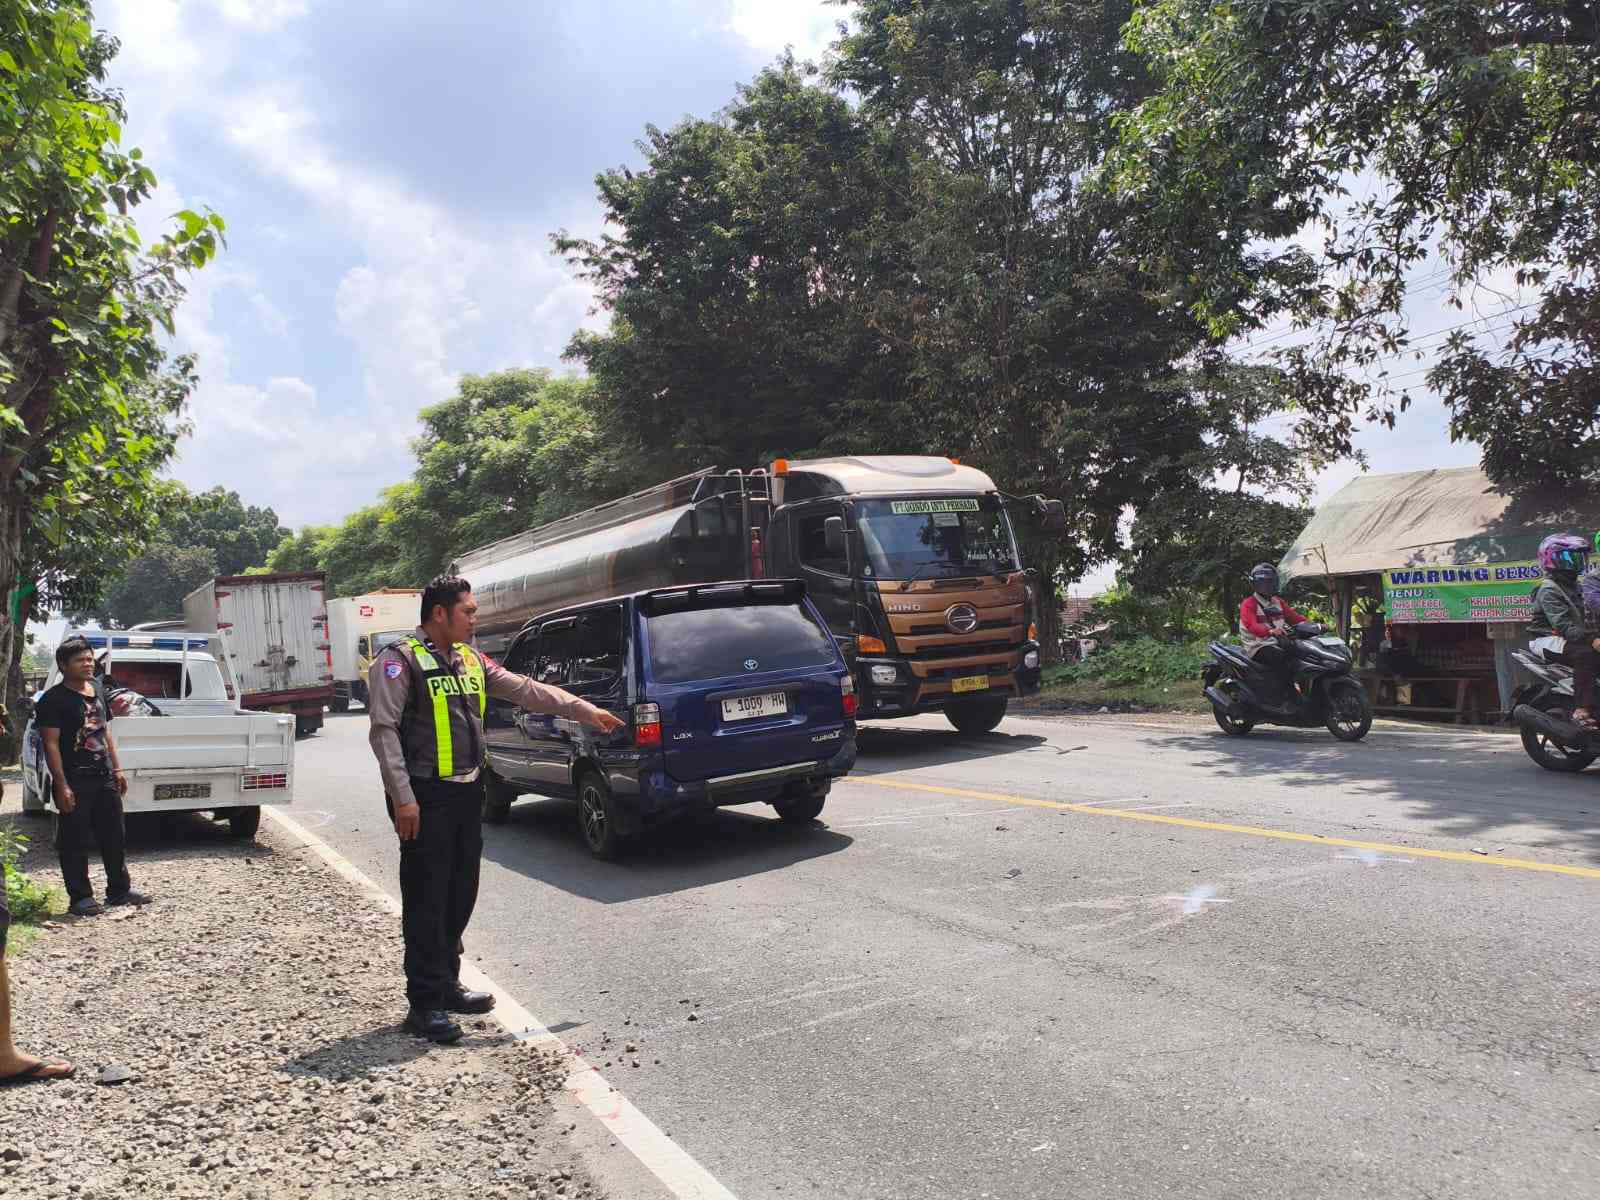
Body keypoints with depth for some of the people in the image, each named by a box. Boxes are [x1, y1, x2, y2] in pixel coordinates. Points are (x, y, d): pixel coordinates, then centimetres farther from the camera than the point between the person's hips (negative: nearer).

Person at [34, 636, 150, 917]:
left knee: (115, 836, 12)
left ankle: (119, 889, 23)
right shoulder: (53, 700, -9)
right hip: (74, 781, -7)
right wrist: (62, 785, -18)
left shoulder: (97, 691, 14)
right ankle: (80, 897, 9)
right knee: (75, 842, 1)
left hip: (104, 778, 7)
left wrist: (117, 769, 15)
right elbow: (51, 744, -13)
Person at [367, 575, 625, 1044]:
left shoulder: (470, 660, 13)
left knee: (461, 894, 15)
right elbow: (384, 730, -15)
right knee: (427, 901, -3)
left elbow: (524, 689, 14)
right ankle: (425, 1003, 6)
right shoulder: (401, 661, -10)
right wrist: (402, 798, -20)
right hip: (426, 797, -8)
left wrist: (585, 710, 9)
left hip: (467, 793, 8)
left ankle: (446, 984, 28)